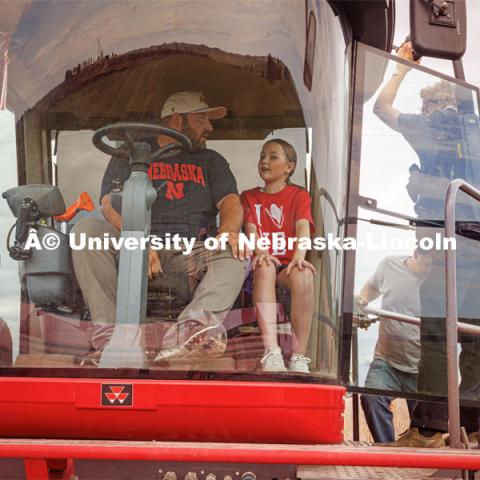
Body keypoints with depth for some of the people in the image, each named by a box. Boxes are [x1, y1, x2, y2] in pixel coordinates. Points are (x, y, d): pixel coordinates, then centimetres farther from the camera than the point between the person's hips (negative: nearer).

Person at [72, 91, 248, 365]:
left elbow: (230, 201, 7)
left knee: (237, 251, -29)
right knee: (87, 230, -27)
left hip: (190, 253, 1)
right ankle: (107, 330, -39)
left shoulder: (211, 161, 24)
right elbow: (110, 203, -2)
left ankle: (196, 324, -58)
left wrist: (229, 230, -20)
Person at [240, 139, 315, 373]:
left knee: (303, 274, -36)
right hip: (263, 262, 1)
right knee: (264, 269, -37)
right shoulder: (249, 196, 17)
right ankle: (271, 352, -48)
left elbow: (303, 227, -7)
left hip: (288, 264, 0)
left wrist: (299, 255, -29)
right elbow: (251, 227, -1)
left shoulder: (299, 196, 12)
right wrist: (261, 252, -24)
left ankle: (299, 356, -37)